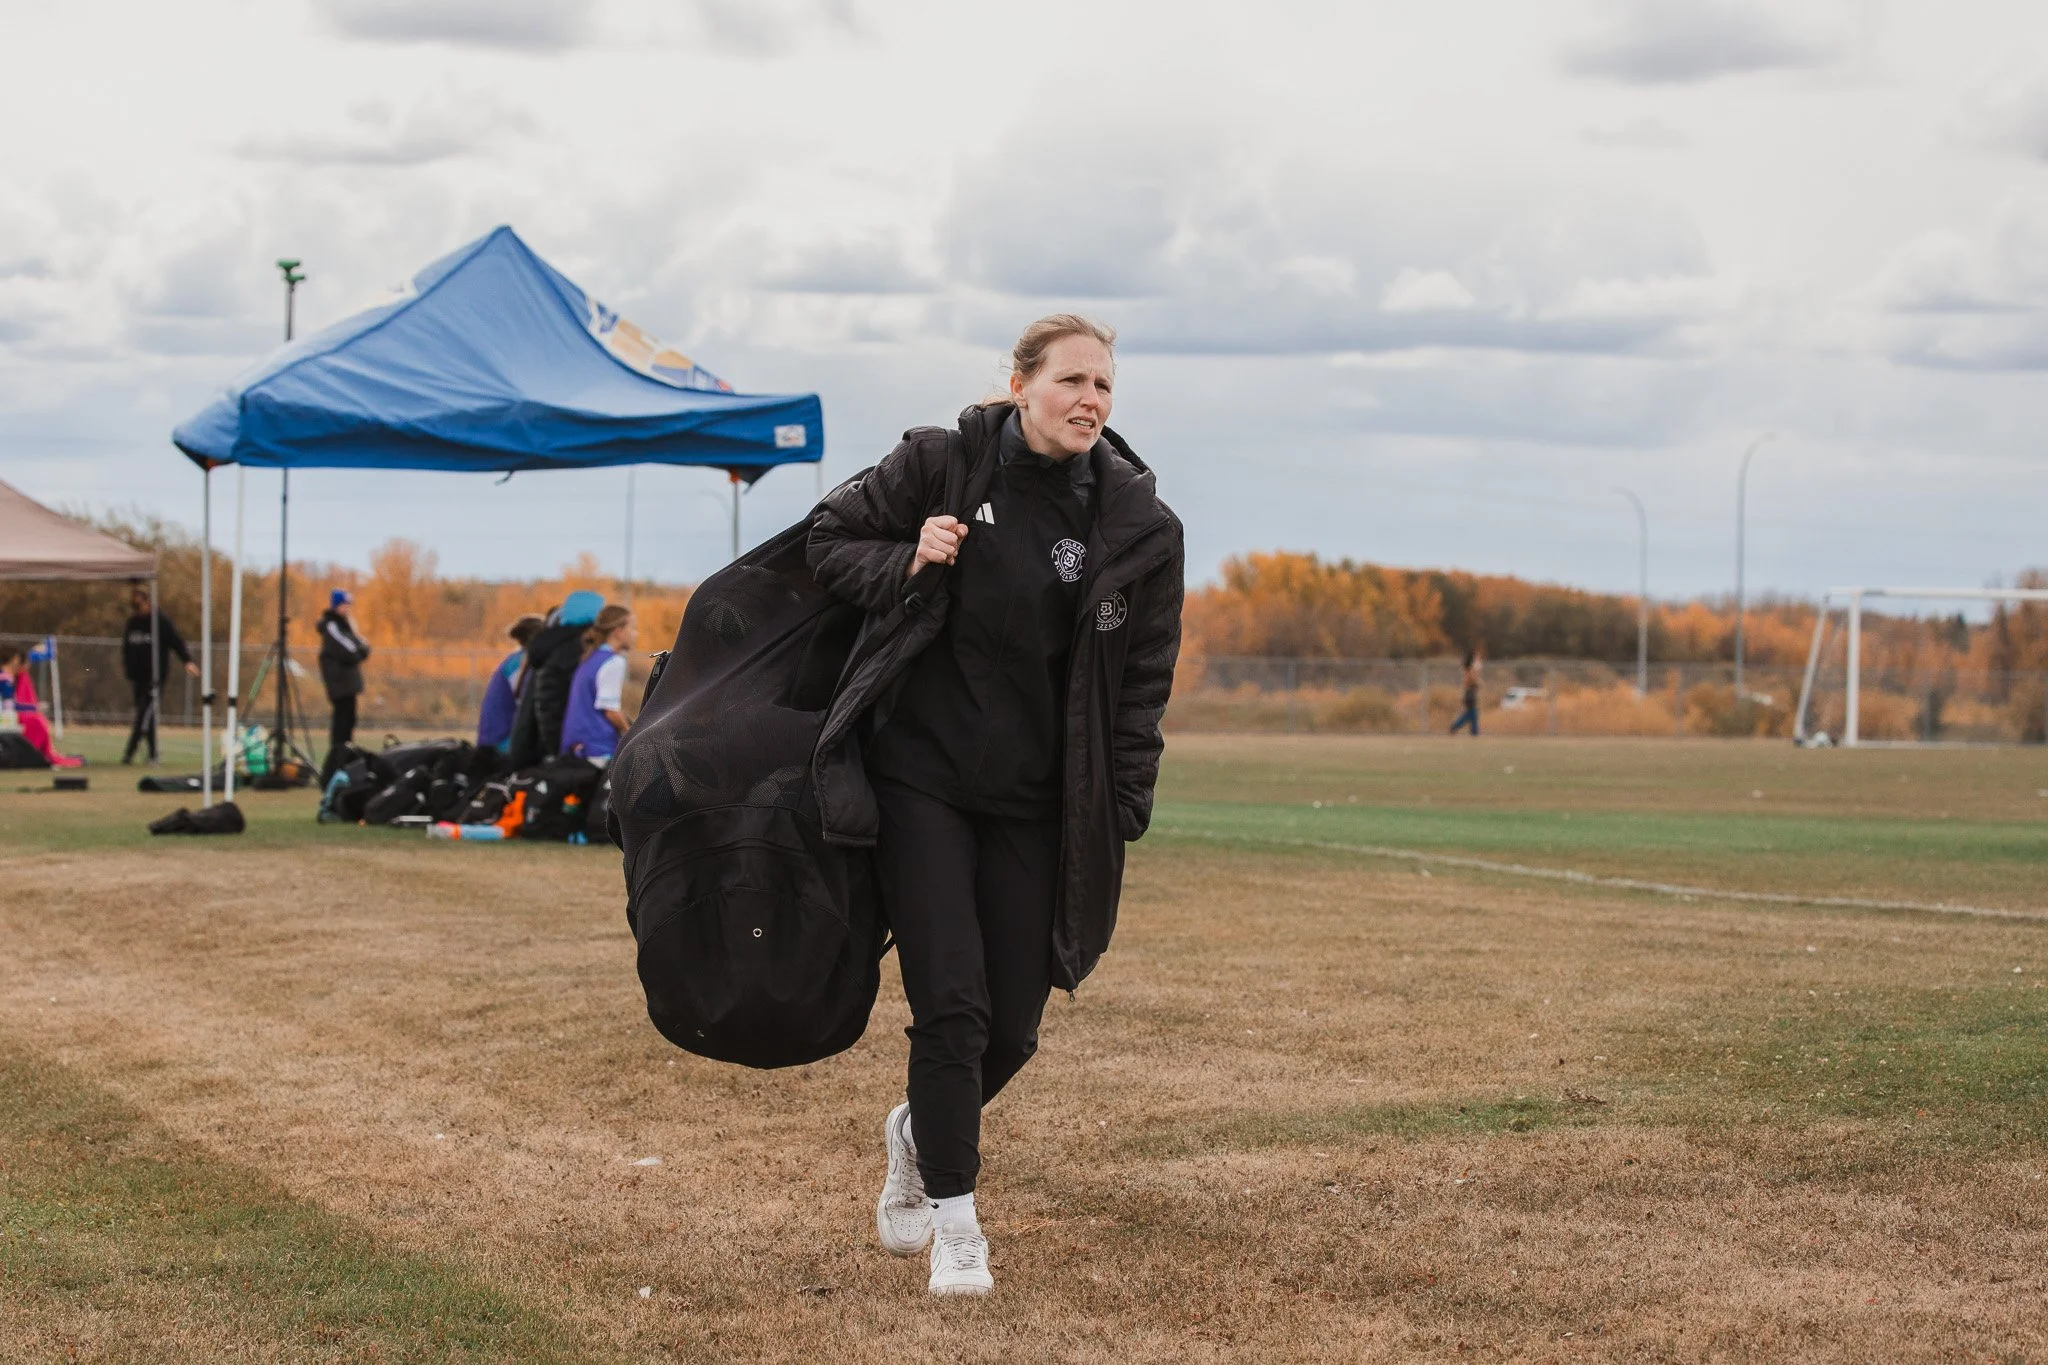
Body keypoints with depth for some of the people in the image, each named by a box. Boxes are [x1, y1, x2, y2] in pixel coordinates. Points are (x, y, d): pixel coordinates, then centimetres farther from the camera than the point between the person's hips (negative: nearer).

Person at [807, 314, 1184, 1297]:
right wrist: (907, 564, -17)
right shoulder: (942, 465, -6)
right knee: (951, 1004, -9)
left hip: (1035, 803, 2)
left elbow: (1141, 685, 3)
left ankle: (920, 1129, 38)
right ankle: (954, 1219, 6)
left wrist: (1120, 820, -3)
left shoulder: (1141, 528, -2)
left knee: (1012, 1028, 5)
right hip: (921, 779, -2)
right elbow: (830, 540, 4)